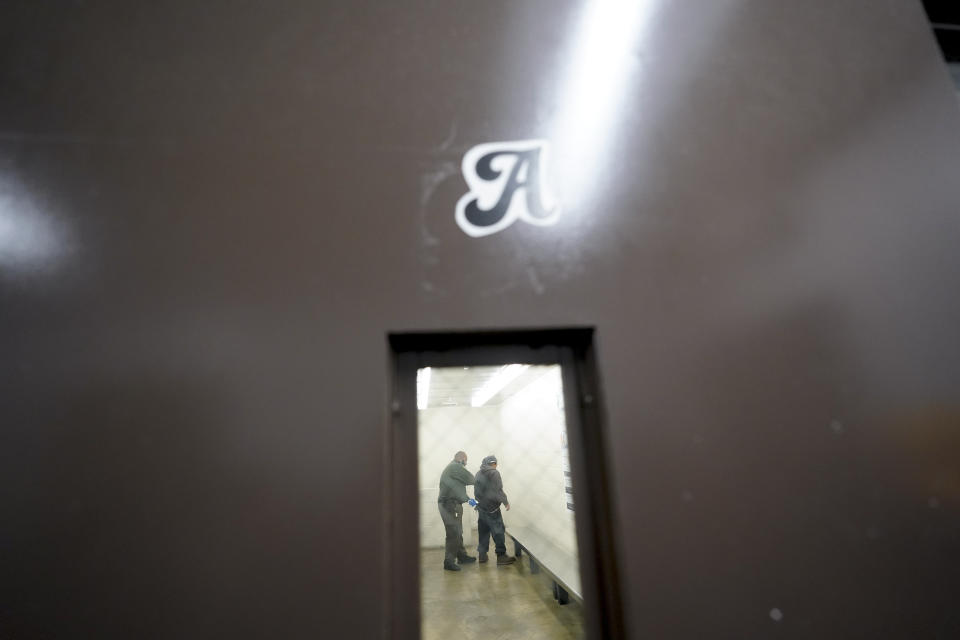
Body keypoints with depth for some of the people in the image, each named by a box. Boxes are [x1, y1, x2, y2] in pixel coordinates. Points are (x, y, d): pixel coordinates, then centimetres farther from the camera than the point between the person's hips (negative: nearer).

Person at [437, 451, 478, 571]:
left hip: (453, 504, 10)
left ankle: (462, 555, 27)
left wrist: (468, 499, 20)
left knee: (458, 533, 17)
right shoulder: (455, 467, -14)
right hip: (449, 505, -10)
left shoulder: (453, 468, 20)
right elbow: (470, 479, -12)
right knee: (453, 534, -7)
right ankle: (449, 561, -1)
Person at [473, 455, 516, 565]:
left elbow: (477, 490, 15)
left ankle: (482, 554, 20)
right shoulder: (494, 473, -12)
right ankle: (501, 555, -1)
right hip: (491, 508, -7)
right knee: (498, 531, -2)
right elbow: (498, 491, -16)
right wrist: (506, 502, -6)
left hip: (481, 507, 8)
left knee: (483, 531, 14)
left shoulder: (478, 474, 11)